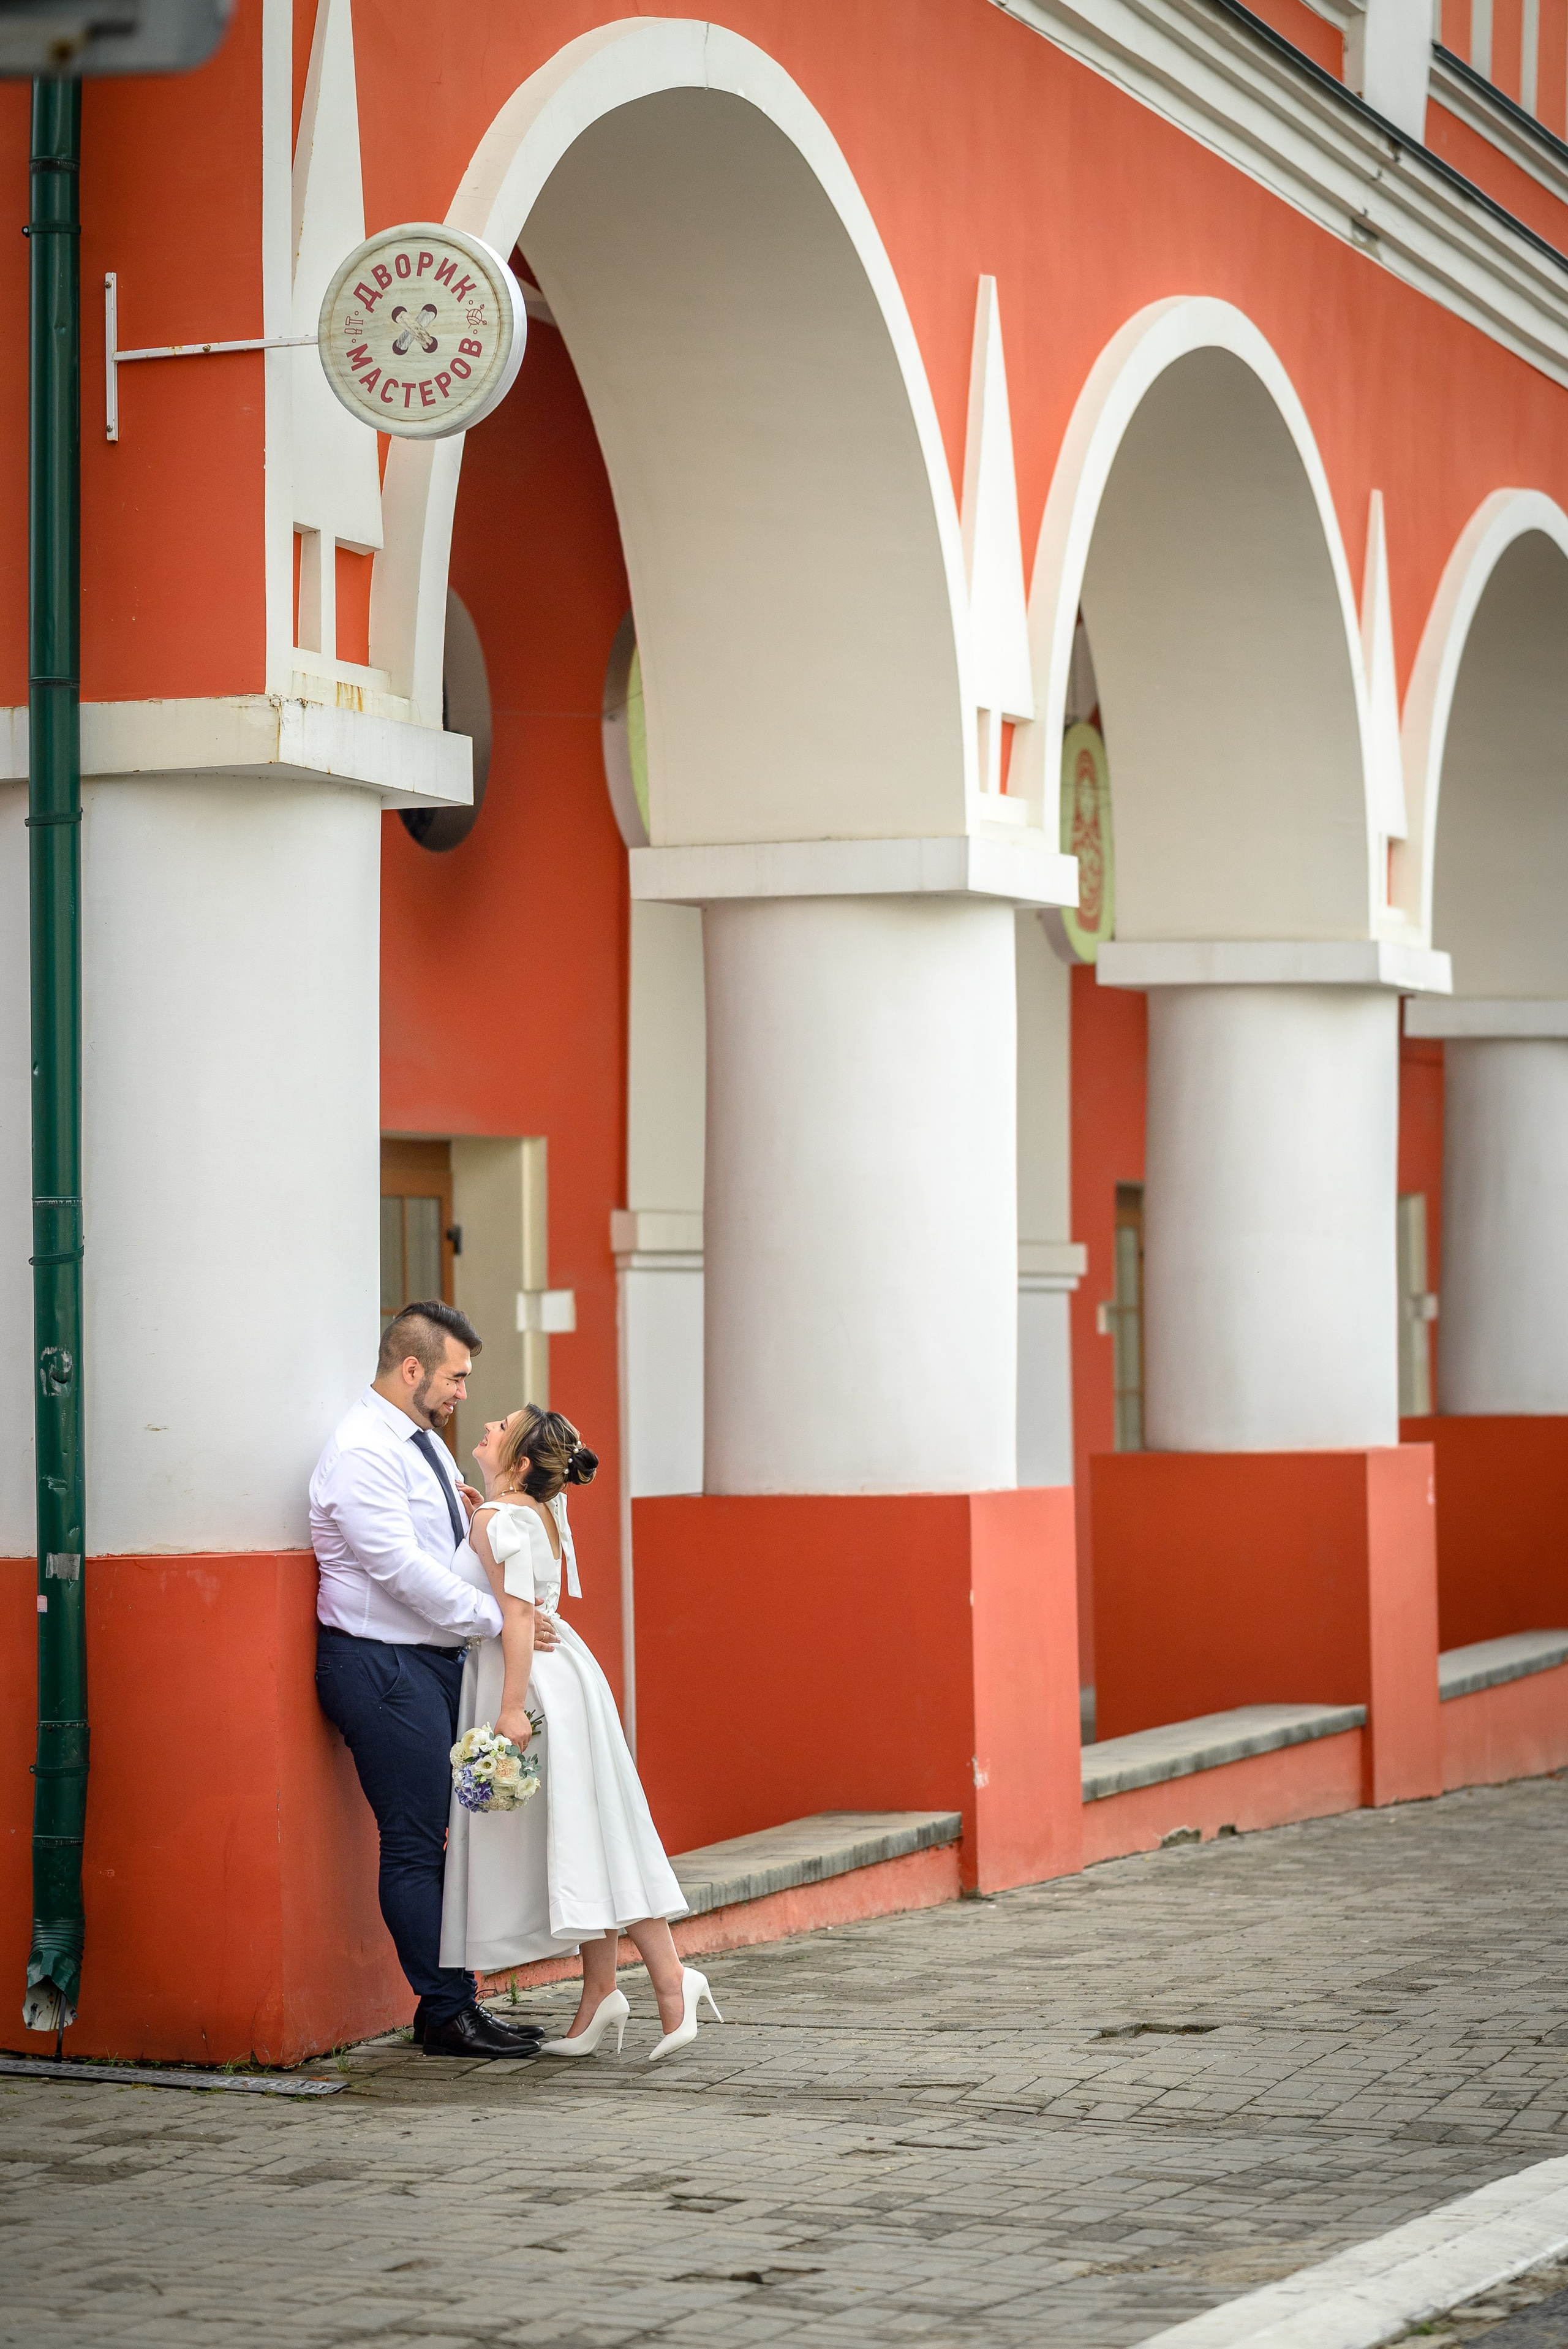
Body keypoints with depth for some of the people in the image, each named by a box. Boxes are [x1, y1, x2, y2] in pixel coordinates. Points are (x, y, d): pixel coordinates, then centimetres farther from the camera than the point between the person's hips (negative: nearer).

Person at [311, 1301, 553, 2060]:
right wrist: (497, 1617, -18)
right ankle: (446, 2013, 0)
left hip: (434, 1660, 10)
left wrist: (474, 1512, 6)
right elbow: (400, 1567, -22)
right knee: (415, 1845, -5)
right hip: (380, 1666, -10)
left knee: (448, 1836, 10)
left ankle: (456, 2002, 15)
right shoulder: (361, 1451, -16)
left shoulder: (423, 1443, 16)